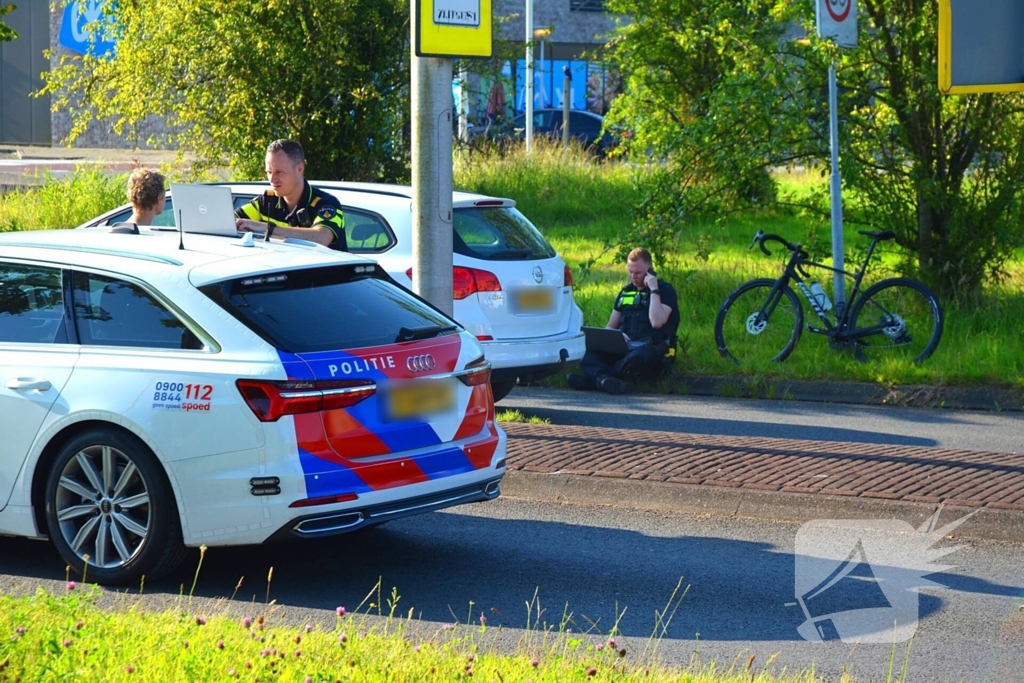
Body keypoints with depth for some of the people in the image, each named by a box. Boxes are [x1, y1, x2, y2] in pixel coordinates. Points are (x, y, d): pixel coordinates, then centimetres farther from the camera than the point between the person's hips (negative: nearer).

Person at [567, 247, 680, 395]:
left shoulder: (665, 290, 5)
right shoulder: (626, 291, 23)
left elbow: (657, 322, -13)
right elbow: (610, 326, 24)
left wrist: (654, 289, -10)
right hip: (622, 348, 5)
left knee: (642, 354, -43)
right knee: (590, 349, -26)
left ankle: (595, 377, -49)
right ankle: (604, 378, -56)